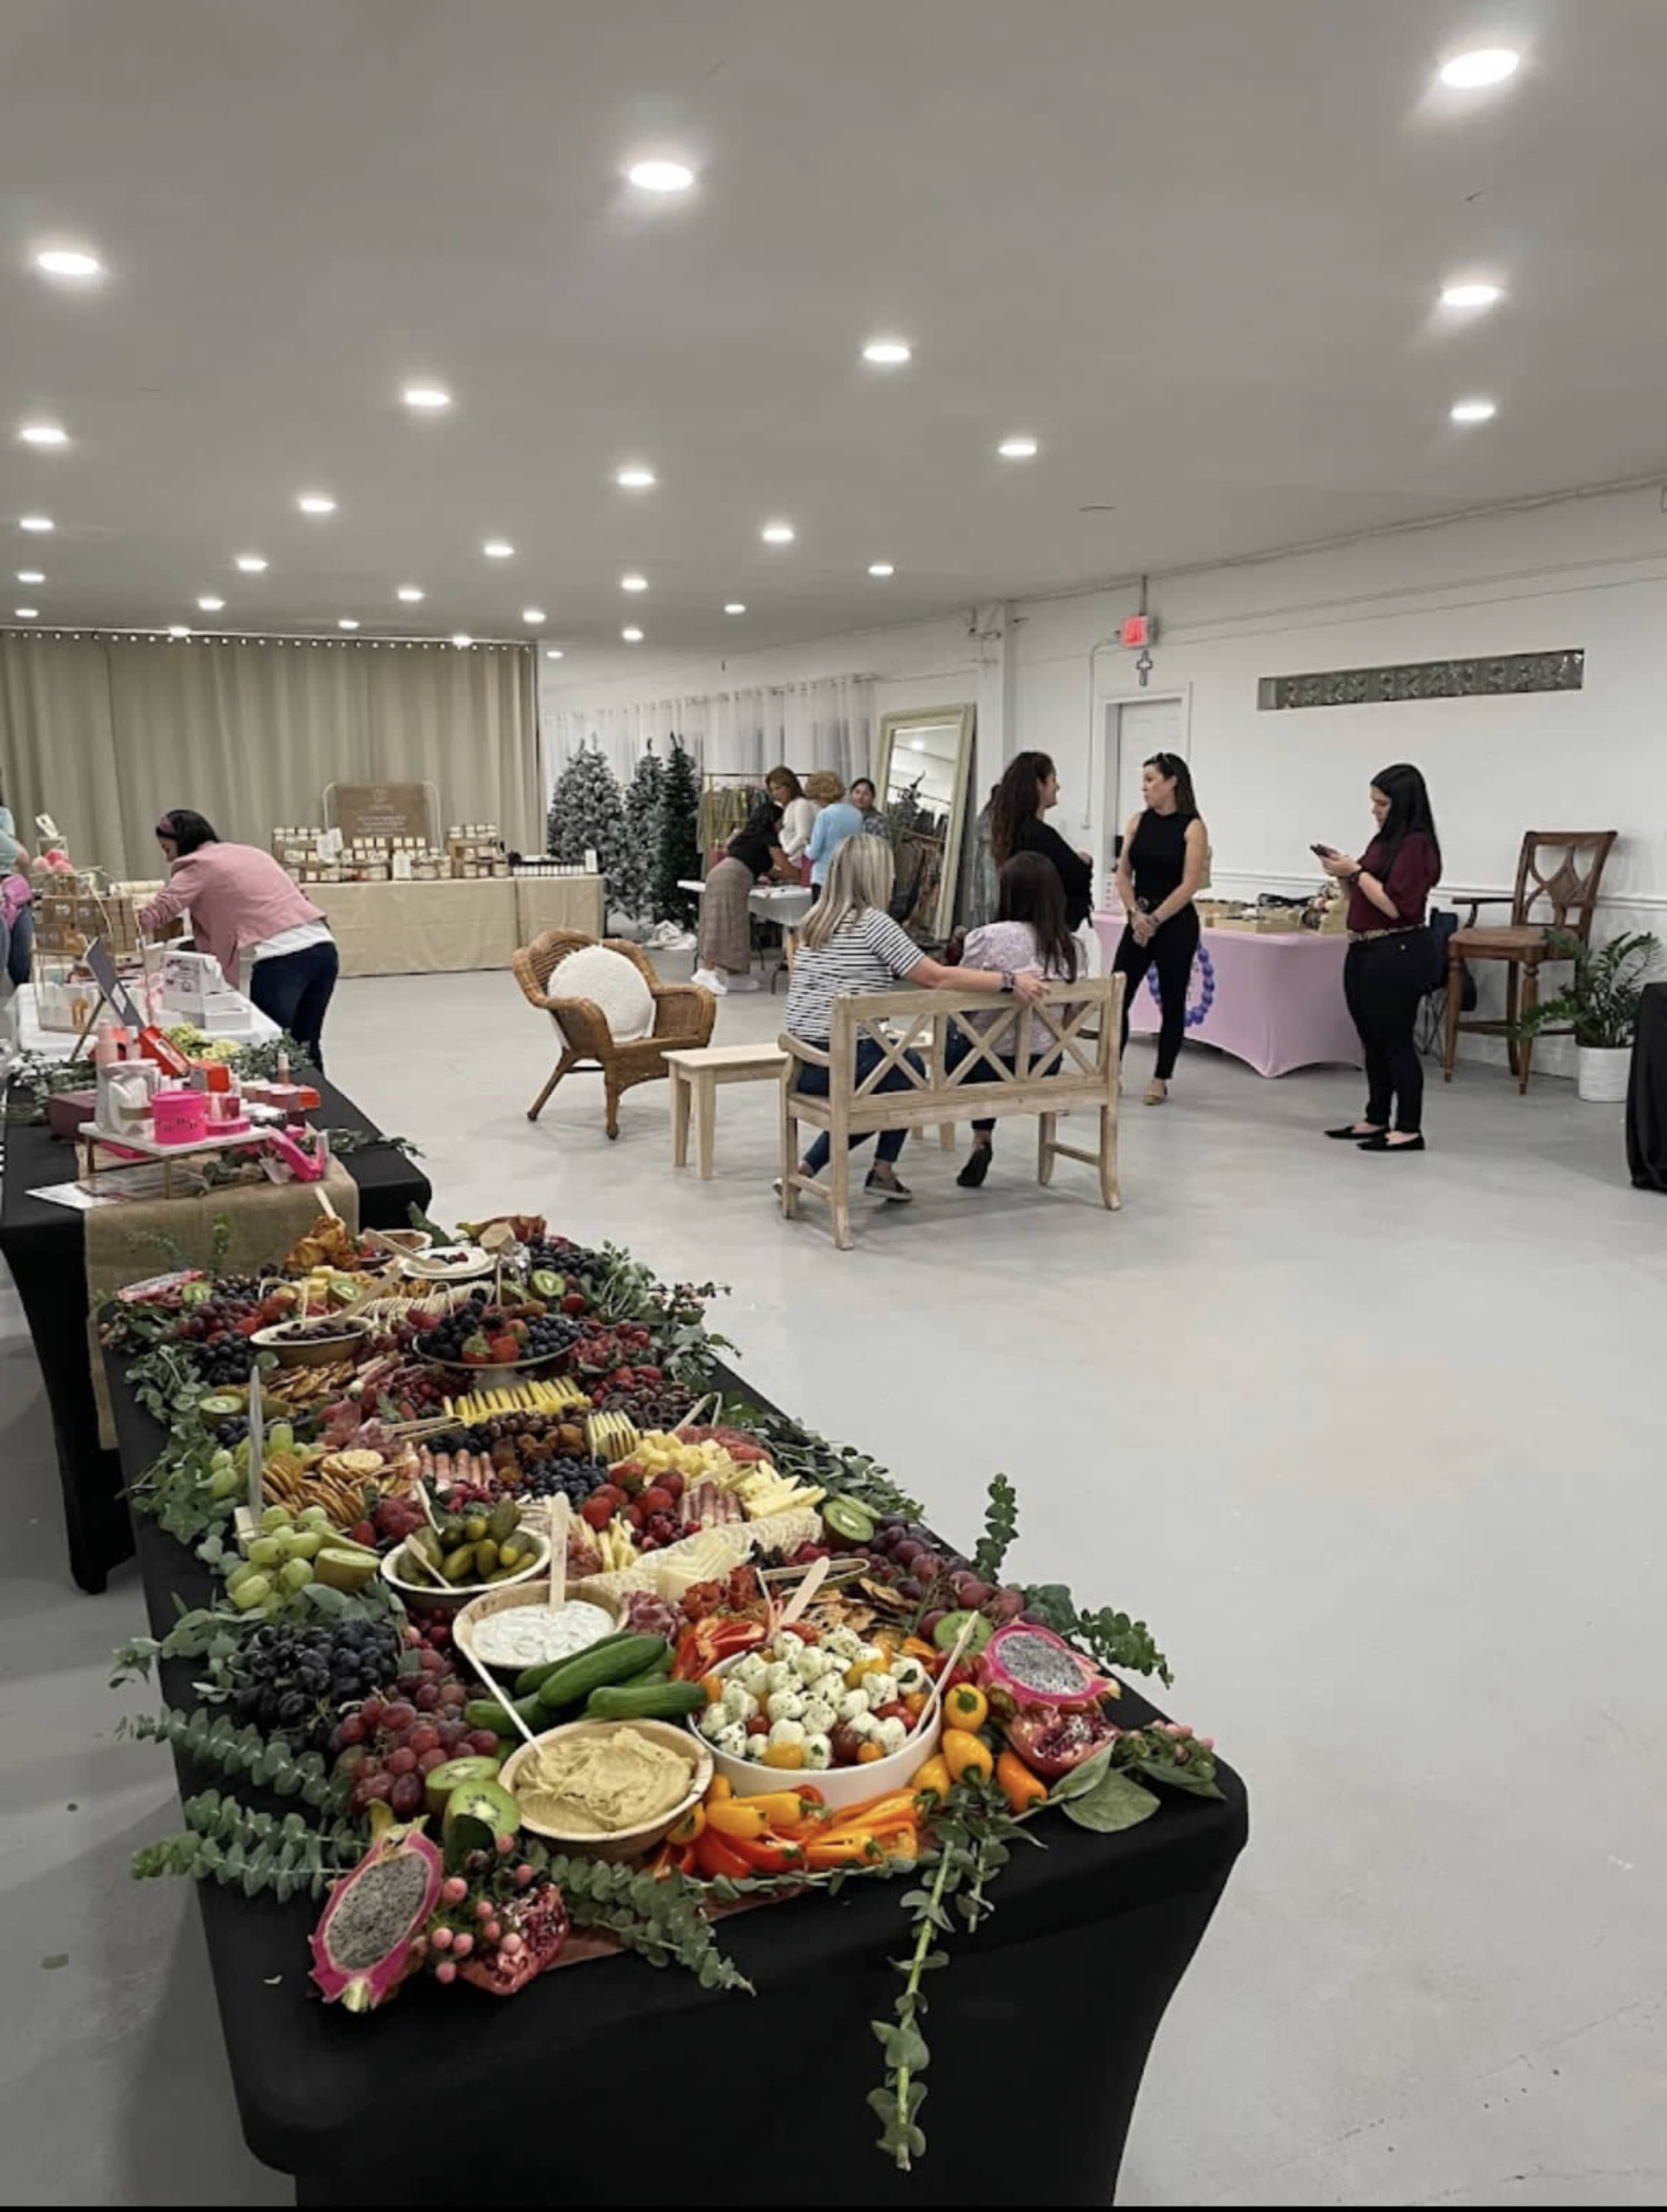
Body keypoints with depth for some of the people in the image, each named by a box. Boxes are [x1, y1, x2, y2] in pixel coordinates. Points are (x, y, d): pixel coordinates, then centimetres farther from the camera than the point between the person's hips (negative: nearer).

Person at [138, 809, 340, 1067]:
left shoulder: (197, 866, 4)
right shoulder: (250, 852, 25)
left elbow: (154, 916, -7)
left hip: (281, 957, -7)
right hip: (323, 945, 7)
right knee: (305, 1048, 16)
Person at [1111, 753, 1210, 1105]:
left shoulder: (1192, 828, -7)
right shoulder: (1138, 822, 7)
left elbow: (1189, 885, -12)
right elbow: (1123, 874, 5)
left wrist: (1155, 920, -14)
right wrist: (1136, 914, -9)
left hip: (1176, 924, -4)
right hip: (1139, 921, 5)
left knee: (1172, 1002, 4)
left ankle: (1161, 1080, 14)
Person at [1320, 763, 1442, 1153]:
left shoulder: (1417, 845, -15)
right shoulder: (1383, 841, 14)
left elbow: (1395, 905, -21)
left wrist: (1356, 872, -16)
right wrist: (1344, 876, 3)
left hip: (1398, 956, -10)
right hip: (1364, 952, 10)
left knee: (1396, 1042, -3)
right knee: (1373, 1042, 15)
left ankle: (1410, 1130, 5)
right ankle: (1377, 1119, 25)